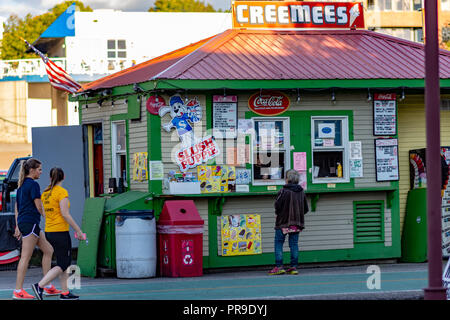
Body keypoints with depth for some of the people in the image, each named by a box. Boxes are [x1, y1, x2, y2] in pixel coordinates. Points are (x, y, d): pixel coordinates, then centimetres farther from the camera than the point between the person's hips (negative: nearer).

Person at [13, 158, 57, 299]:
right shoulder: (33, 184, -12)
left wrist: (17, 227, 22)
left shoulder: (22, 185, 17)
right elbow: (39, 207, -13)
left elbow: (17, 207, 20)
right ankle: (18, 291, -6)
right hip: (30, 223, -10)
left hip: (23, 223, 10)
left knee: (48, 250, 13)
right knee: (25, 257, -7)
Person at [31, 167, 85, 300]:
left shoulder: (45, 193, 10)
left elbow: (44, 213, 14)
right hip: (60, 232, -8)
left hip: (49, 232, 8)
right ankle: (40, 286, -16)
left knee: (66, 262, 15)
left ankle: (65, 293, 13)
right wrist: (78, 230, -12)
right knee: (62, 265, -4)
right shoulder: (62, 192, -12)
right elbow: (65, 214, -17)